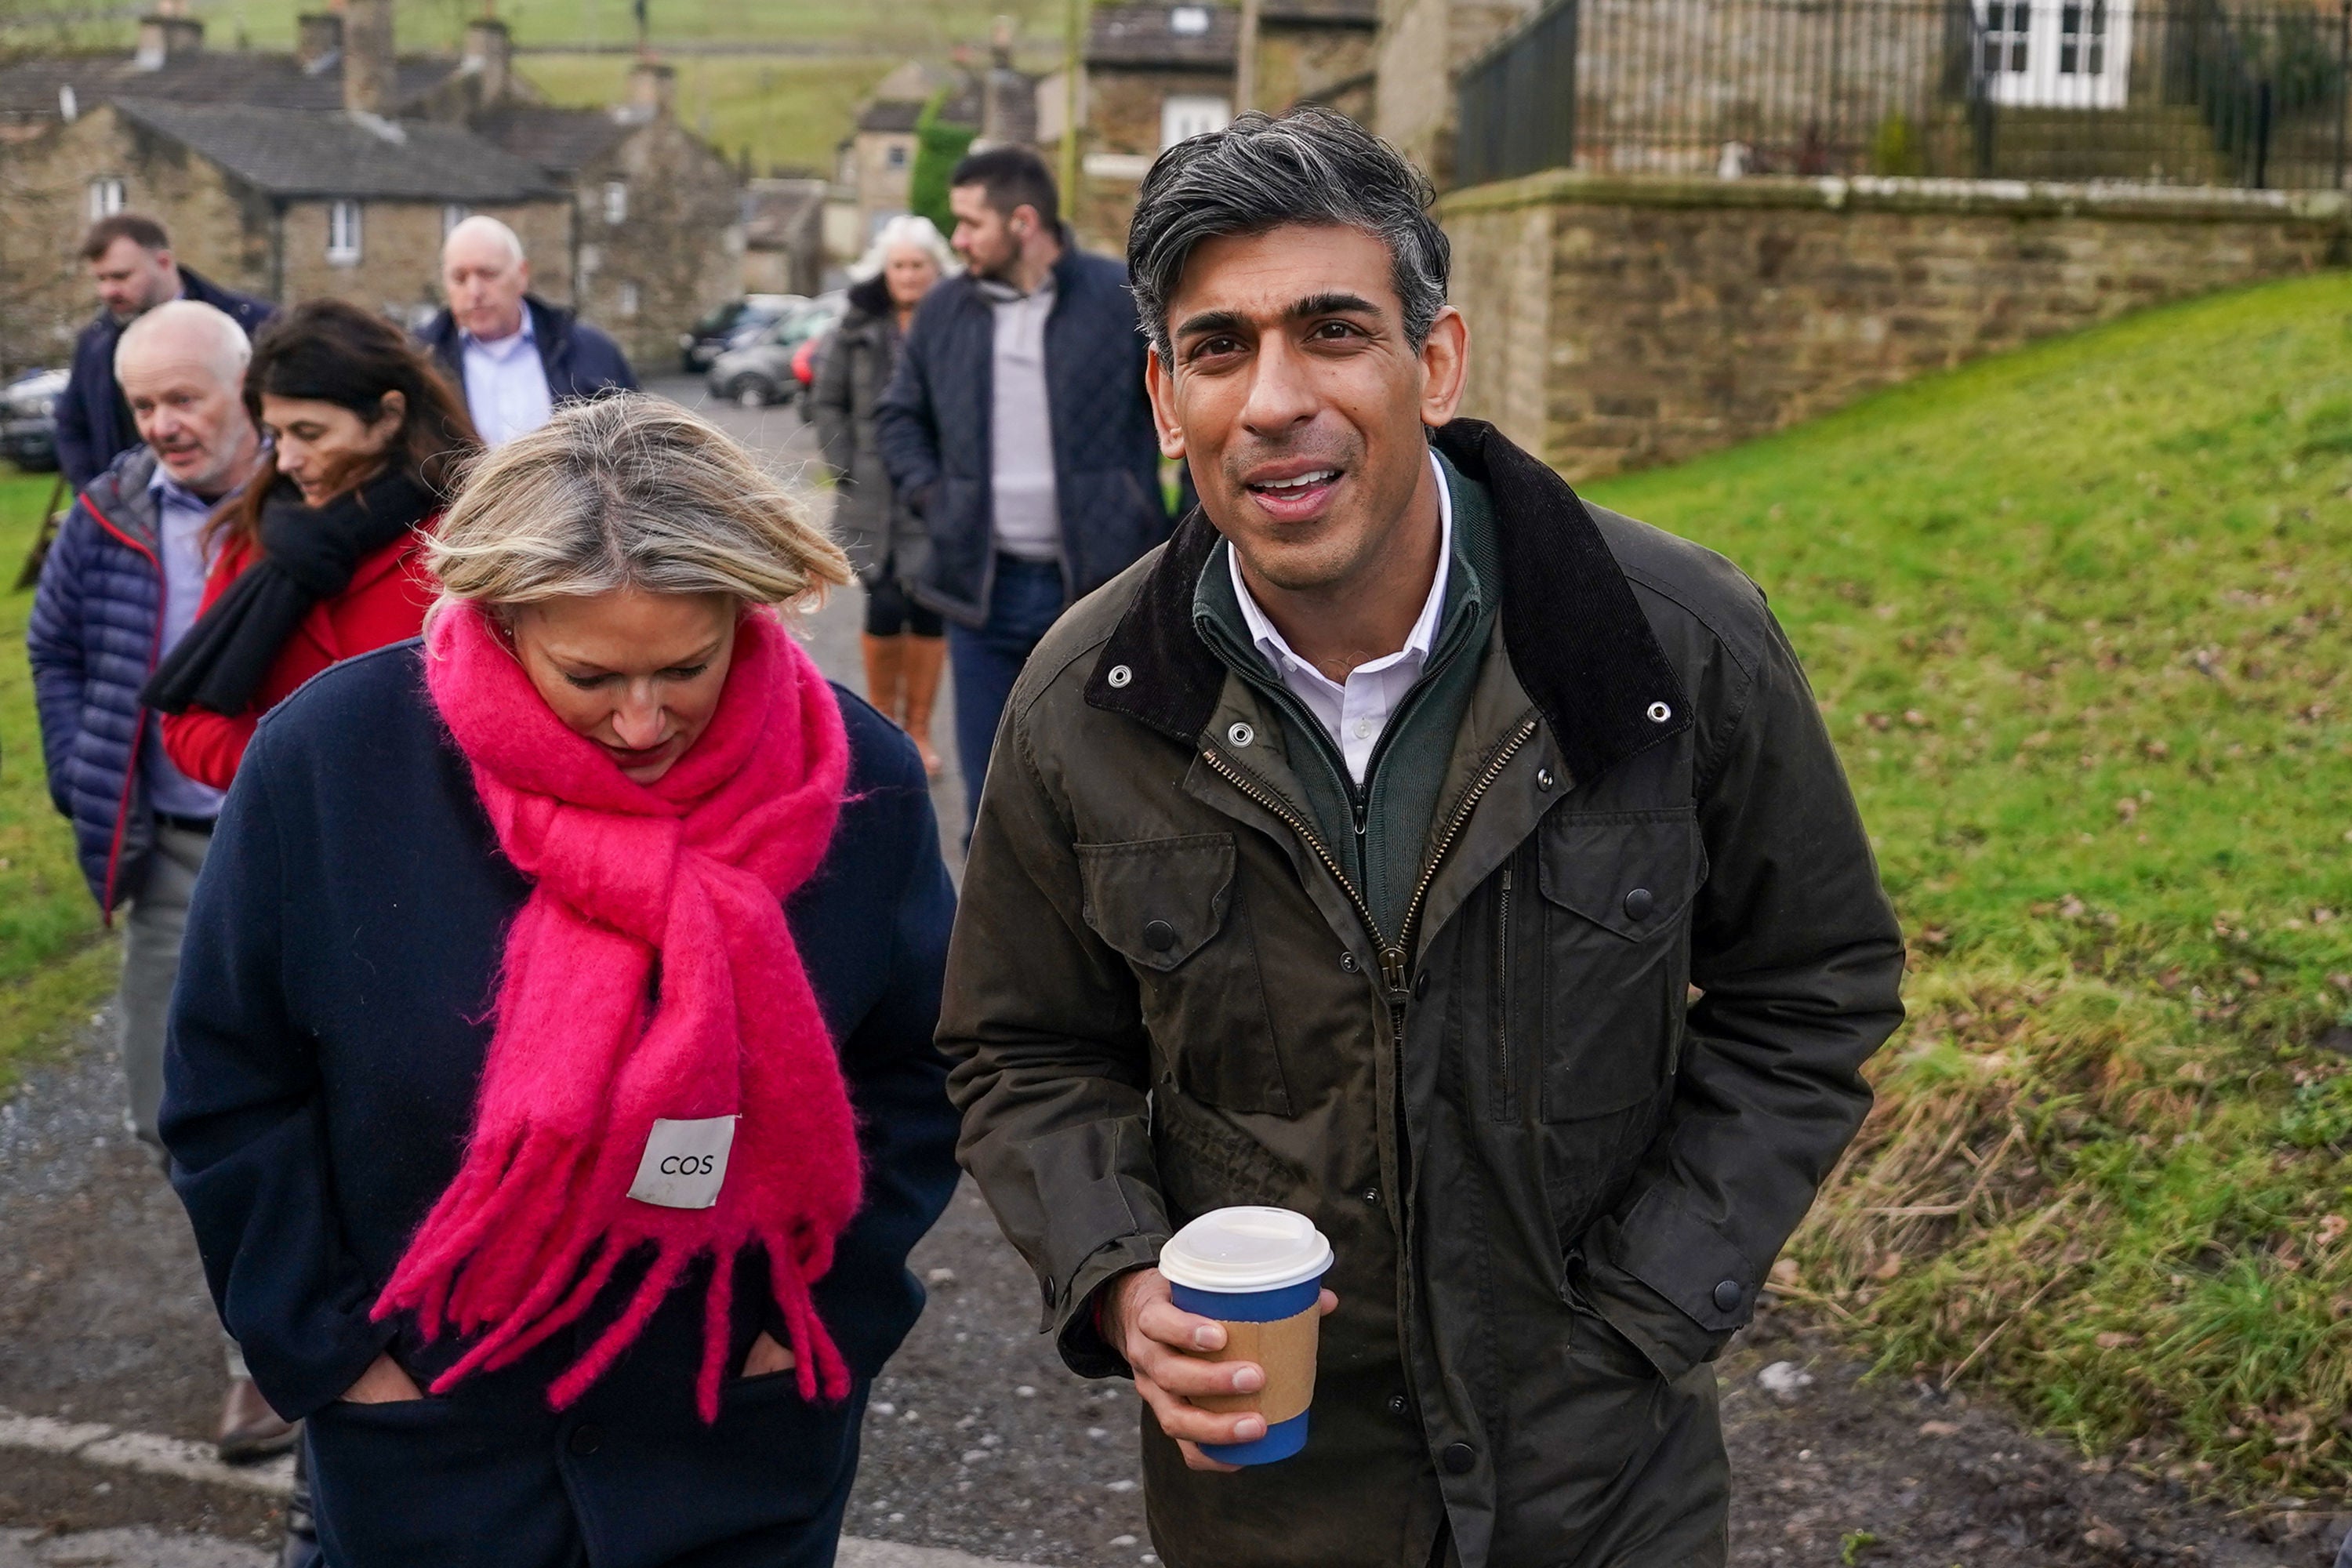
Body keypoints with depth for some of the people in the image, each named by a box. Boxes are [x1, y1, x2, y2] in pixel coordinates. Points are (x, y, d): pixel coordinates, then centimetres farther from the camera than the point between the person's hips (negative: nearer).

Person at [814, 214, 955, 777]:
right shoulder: (860, 327, 5)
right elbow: (828, 400, 9)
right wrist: (846, 471, 0)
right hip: (876, 496, 1)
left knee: (929, 612, 3)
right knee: (884, 610, -3)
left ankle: (918, 731, 16)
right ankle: (881, 725, 15)